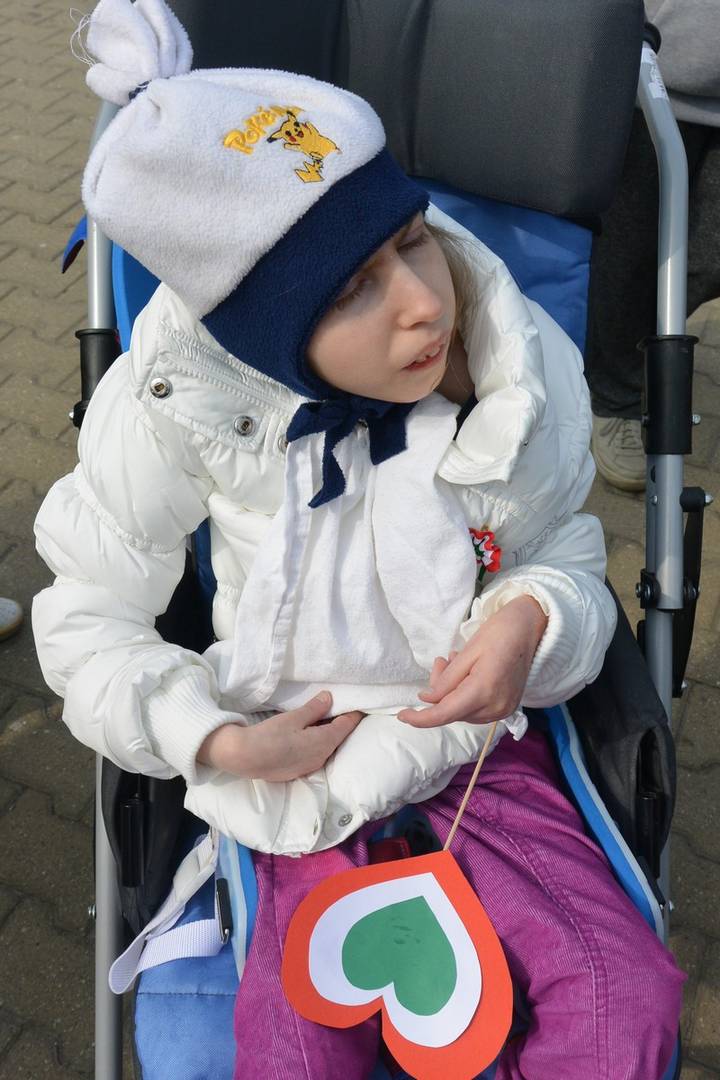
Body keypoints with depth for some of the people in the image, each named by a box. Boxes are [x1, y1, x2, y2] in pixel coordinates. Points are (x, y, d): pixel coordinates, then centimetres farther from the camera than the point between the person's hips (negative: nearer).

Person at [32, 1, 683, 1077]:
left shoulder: (524, 370, -16)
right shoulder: (180, 403, -19)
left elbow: (572, 557, 1)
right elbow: (87, 618, -6)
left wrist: (536, 617, -22)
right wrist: (216, 738, -18)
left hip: (479, 741, 2)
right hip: (305, 761, -1)